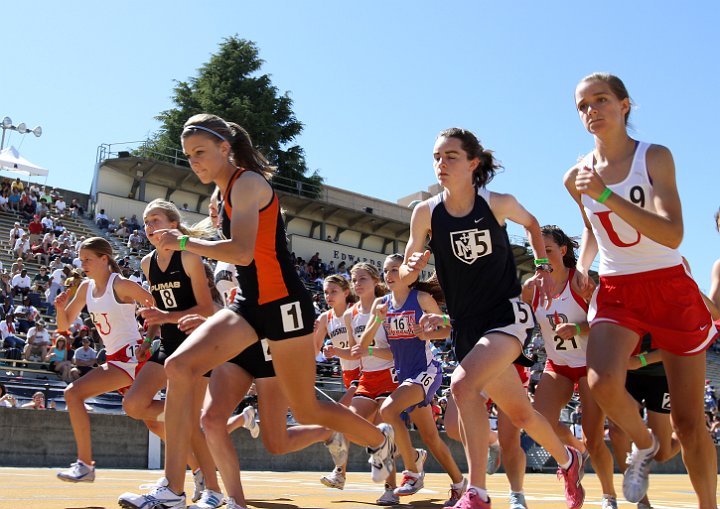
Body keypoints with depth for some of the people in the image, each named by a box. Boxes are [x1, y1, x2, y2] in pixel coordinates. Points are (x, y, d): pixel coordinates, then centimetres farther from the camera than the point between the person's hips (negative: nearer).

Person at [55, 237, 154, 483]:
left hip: (131, 355, -8)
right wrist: (60, 308, -7)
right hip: (115, 359, 8)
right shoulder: (86, 287, 9)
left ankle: (85, 464, -10)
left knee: (74, 392, -16)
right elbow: (64, 326, 13)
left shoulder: (120, 285, -13)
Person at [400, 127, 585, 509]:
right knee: (519, 413, 14)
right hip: (466, 326, 4)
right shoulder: (426, 213, -5)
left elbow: (531, 224, 16)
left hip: (507, 314, -4)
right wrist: (411, 268, -21)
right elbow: (404, 275, 1)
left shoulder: (498, 204, -8)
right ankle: (567, 460, 43)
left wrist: (543, 267, 5)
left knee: (463, 383, -29)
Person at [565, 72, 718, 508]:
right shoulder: (578, 178, 3)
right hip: (616, 292, 2)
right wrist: (582, 264, 7)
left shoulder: (655, 157, -8)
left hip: (670, 288, -2)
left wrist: (606, 195, -27)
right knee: (603, 383, -27)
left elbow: (673, 234, -22)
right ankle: (644, 444, 5)